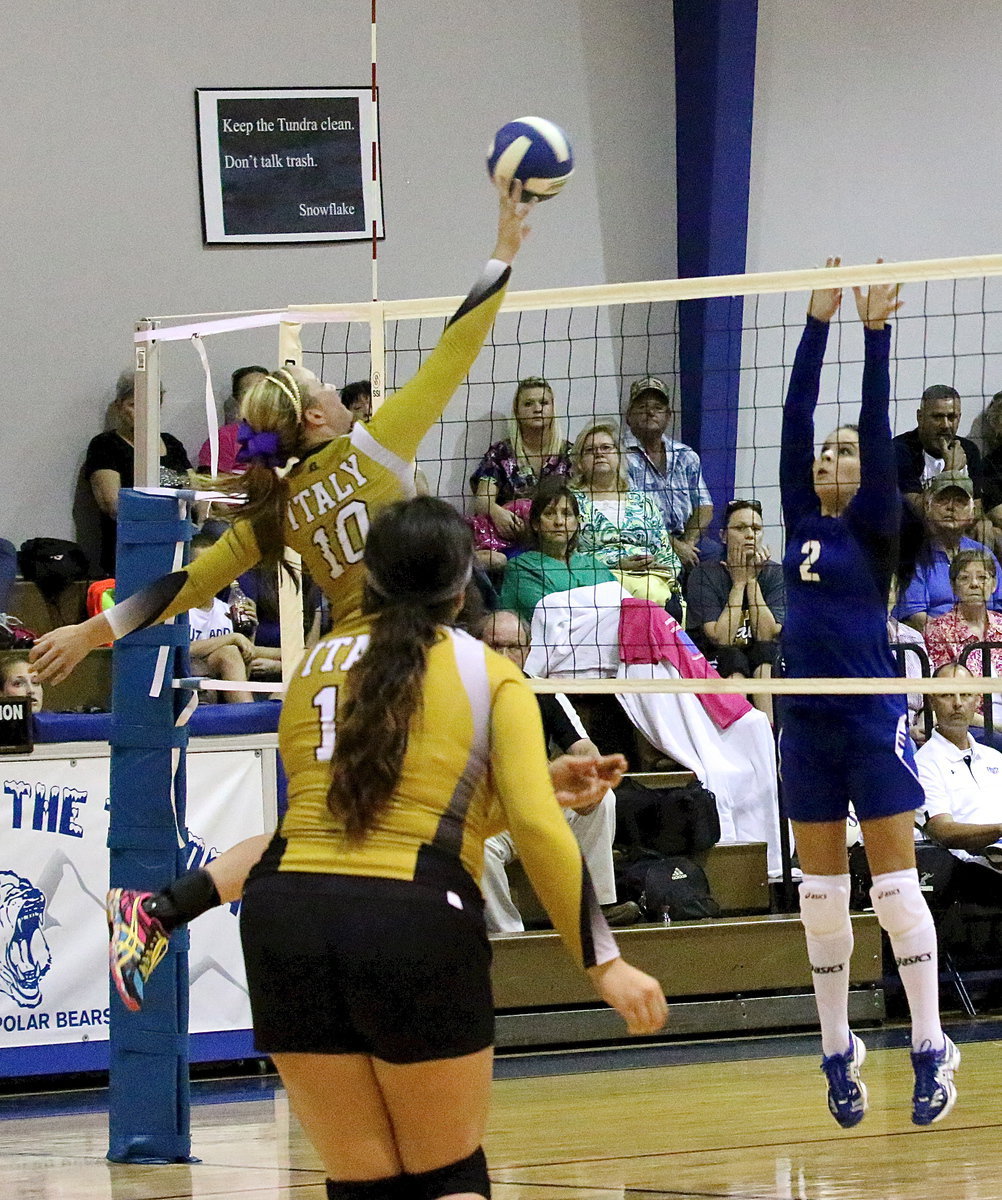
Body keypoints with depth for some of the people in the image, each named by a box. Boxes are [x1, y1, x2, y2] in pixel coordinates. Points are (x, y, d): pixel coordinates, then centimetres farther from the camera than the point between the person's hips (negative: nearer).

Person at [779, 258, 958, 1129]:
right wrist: (818, 322, 3)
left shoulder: (876, 525, 0)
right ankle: (839, 1053, 15)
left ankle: (932, 1051, 1)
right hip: (807, 721, 5)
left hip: (872, 720, -5)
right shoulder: (802, 522, 10)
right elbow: (796, 415, 6)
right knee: (822, 894, 7)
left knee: (895, 886, -4)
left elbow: (878, 426, -9)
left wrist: (876, 333, -12)